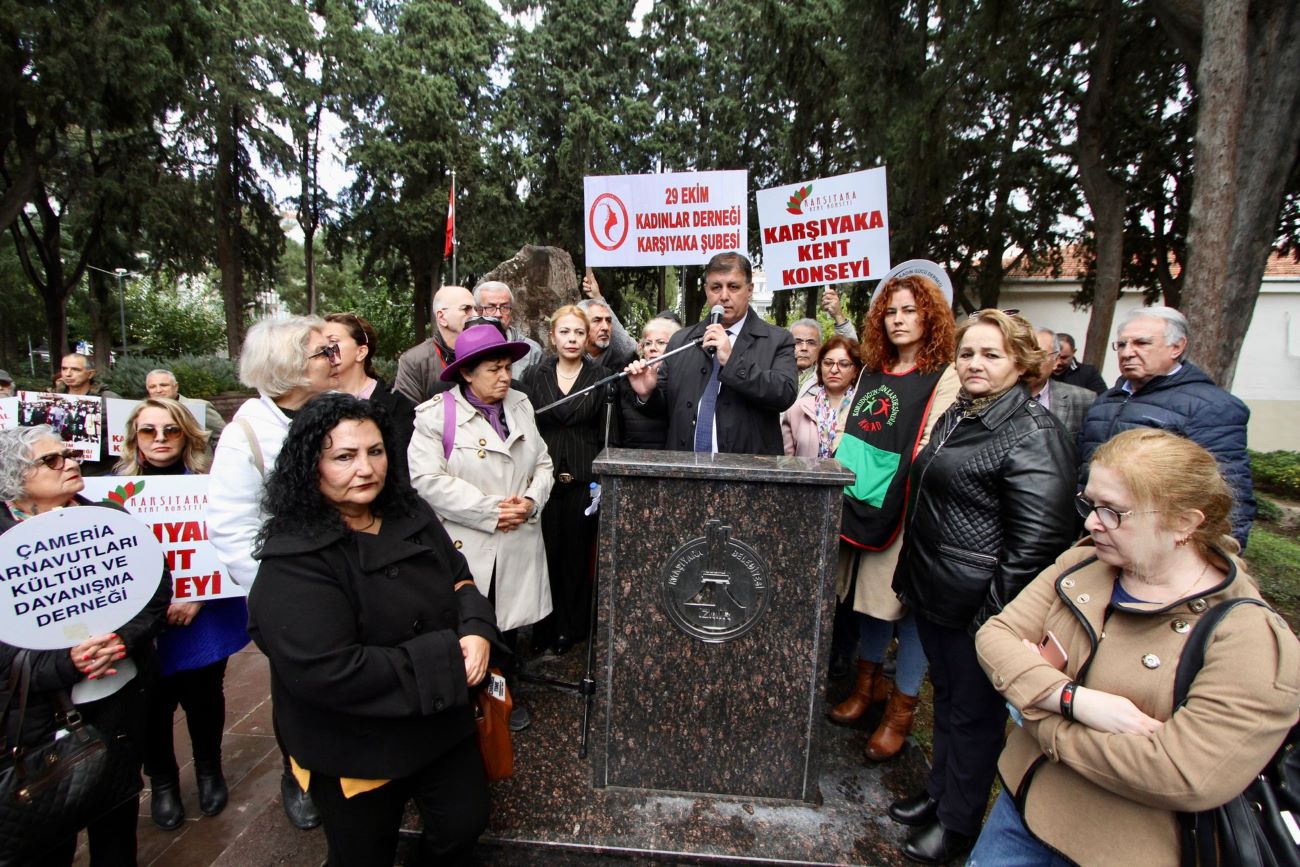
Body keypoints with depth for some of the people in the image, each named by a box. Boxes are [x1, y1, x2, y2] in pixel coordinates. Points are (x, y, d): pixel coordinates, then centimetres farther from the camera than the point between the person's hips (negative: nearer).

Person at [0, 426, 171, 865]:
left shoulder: (110, 517, 1)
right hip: (40, 709, -2)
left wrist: (123, 639, -16)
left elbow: (156, 583, -1)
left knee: (119, 807, 17)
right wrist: (66, 664, -22)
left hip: (120, 692, 2)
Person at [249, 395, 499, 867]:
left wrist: (476, 632, -16)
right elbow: (324, 672, -30)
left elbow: (459, 579, 5)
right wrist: (443, 662, -25)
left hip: (443, 721, 5)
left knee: (465, 822, 19)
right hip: (354, 752, -5)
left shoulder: (411, 513, -4)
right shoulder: (293, 560, -24)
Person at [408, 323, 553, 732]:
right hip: (464, 546, -4)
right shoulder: (436, 413, -8)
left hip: (518, 543, 4)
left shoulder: (521, 405, 8)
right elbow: (427, 479, -16)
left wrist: (531, 501, -9)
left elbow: (542, 463, 10)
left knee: (510, 622, 16)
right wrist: (490, 509, -17)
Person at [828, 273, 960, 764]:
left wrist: (910, 500, -20)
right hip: (860, 504, 6)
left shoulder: (945, 378, -6)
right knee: (867, 595, 16)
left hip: (903, 509, -6)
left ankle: (901, 710, 20)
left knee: (903, 602, 3)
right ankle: (869, 682, 35)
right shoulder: (872, 372, 14)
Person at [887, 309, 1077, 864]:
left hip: (975, 602, -8)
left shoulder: (1032, 433, -17)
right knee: (946, 694, 23)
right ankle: (939, 791, 43)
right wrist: (909, 573, 19)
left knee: (973, 710, 11)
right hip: (932, 590, 8)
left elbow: (1037, 538, -21)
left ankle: (957, 821, 32)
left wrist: (996, 618, -20)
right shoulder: (955, 416, 9)